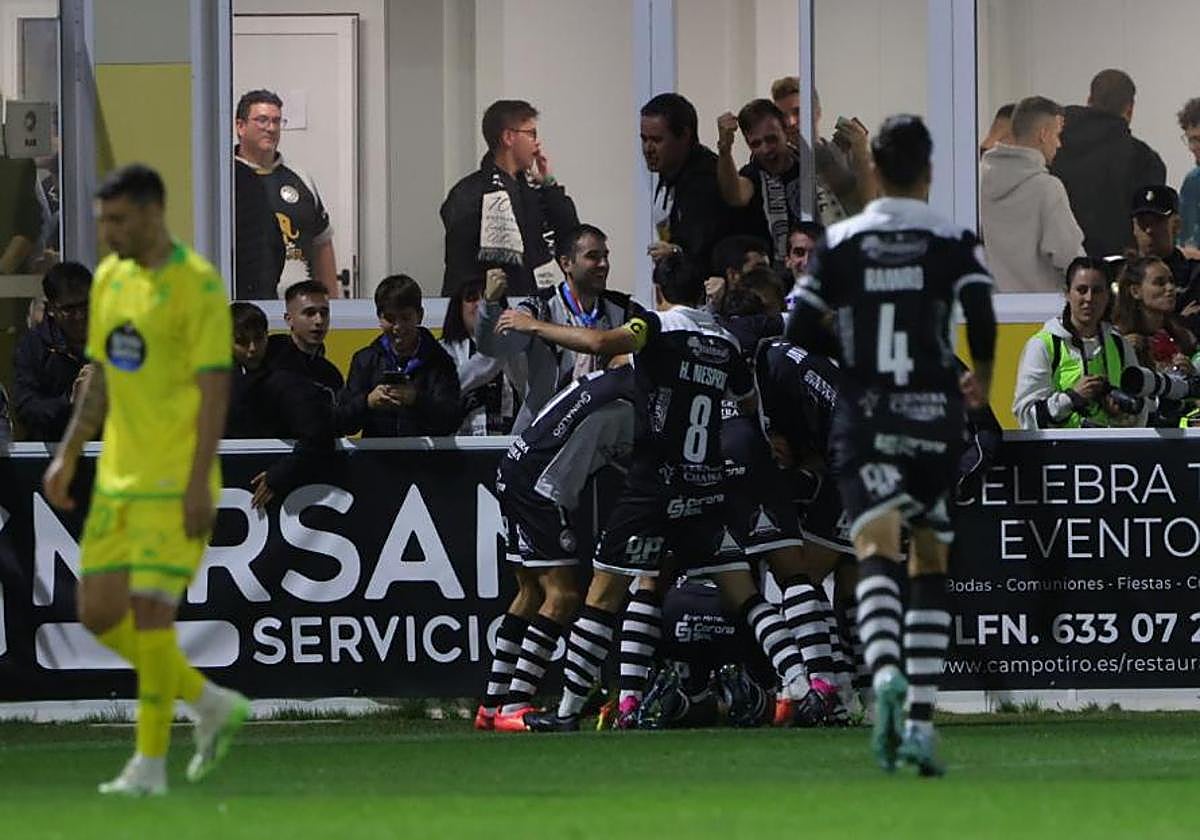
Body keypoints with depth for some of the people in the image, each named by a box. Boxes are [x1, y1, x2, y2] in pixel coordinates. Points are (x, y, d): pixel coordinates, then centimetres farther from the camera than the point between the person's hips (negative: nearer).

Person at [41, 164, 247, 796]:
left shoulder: (196, 285, -11)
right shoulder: (109, 277, 12)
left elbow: (214, 387, -15)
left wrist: (199, 484, -20)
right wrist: (69, 454, 14)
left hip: (175, 483, -8)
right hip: (117, 479, 8)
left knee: (150, 611, -11)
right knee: (98, 613, 6)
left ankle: (150, 764, -1)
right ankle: (211, 705, 20)